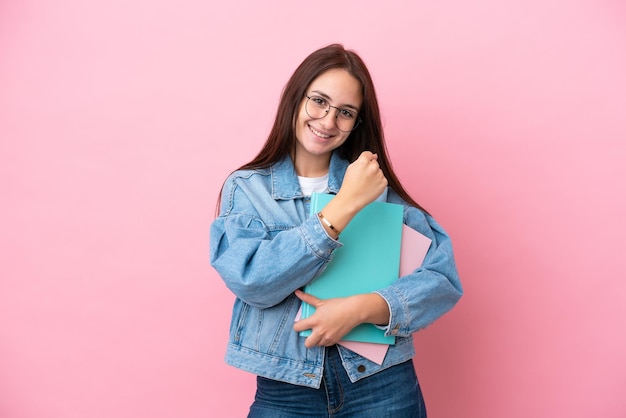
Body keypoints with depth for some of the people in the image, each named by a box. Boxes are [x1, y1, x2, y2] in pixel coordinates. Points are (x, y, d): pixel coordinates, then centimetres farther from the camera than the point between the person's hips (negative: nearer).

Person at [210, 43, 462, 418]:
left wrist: (362, 307, -21)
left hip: (384, 385, 1)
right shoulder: (245, 188, 0)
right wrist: (344, 205, -20)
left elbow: (444, 278, -5)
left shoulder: (376, 183, 0)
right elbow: (252, 282, -16)